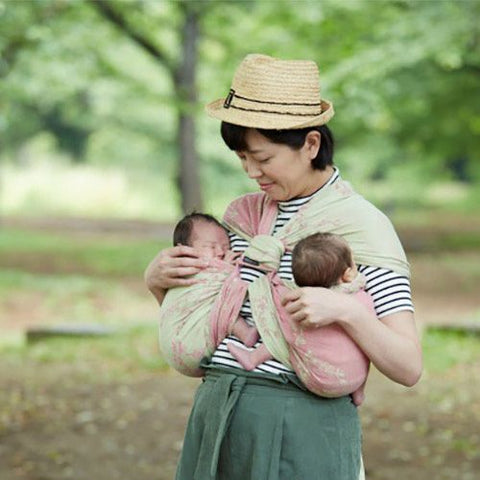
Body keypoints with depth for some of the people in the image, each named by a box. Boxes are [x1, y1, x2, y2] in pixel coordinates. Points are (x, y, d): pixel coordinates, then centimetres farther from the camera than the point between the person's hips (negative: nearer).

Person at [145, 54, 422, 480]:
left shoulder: (362, 225, -6)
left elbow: (409, 369, -10)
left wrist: (345, 309, -25)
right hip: (216, 421, 5)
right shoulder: (242, 215, 10)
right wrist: (158, 281, 0)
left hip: (304, 430, -5)